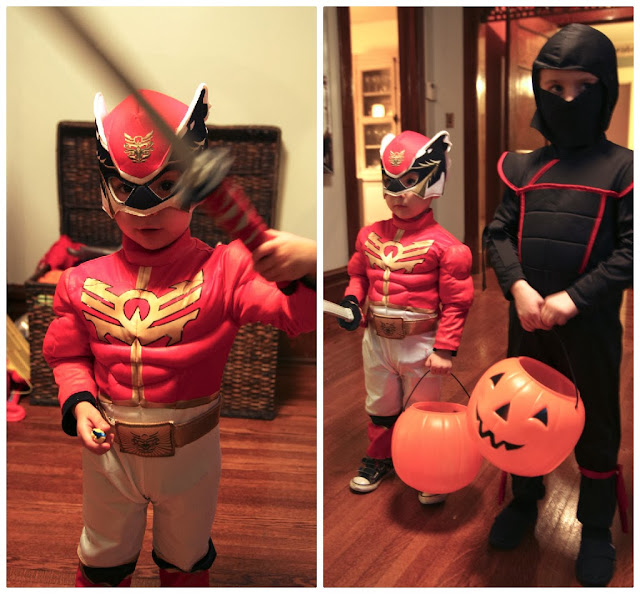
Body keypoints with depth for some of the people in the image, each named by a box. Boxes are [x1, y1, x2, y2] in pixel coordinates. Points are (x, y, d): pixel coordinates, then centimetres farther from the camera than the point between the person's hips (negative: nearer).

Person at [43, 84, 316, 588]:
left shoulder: (223, 271, -19)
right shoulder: (84, 281, -10)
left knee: (186, 559, 27)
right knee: (104, 560, 27)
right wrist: (79, 403, -14)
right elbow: (68, 353, 4)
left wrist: (306, 266, -53)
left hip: (191, 451, -1)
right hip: (109, 449, 2)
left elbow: (299, 314, -32)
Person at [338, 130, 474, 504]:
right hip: (377, 339, 4)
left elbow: (456, 302, -13)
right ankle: (379, 458, 44)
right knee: (380, 407, 22)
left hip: (420, 343, -4)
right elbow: (359, 274, 14)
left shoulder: (442, 244, -15)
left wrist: (445, 349, -16)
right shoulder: (370, 235, 0)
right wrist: (352, 300, -6)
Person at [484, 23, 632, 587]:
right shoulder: (524, 169, 4)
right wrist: (519, 287, -16)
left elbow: (631, 249, -11)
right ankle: (525, 501, 43)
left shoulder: (622, 168, -5)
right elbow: (498, 233, 2)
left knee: (597, 427, 11)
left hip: (591, 325, -3)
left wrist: (573, 298, -21)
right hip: (526, 321, 3)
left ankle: (597, 530, 32)